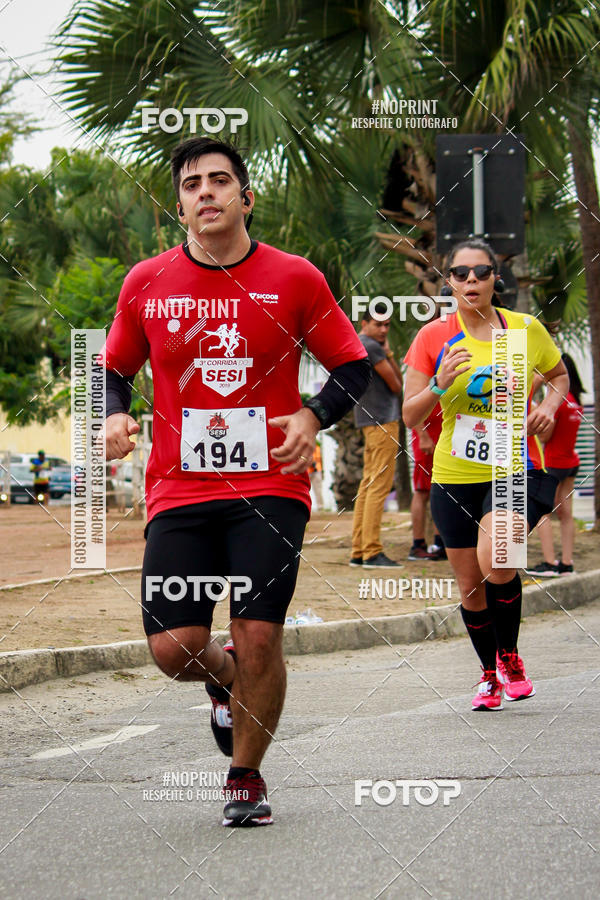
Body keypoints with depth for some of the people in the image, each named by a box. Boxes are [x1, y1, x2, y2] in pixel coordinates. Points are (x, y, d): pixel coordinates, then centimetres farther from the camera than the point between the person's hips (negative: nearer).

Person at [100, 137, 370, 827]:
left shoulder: (294, 279, 2)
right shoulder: (146, 284, 6)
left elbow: (353, 366, 8)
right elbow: (114, 368, 19)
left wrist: (312, 417, -9)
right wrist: (115, 413, -2)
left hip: (271, 484, -1)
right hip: (179, 491, 1)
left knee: (258, 638, -8)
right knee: (173, 647, -7)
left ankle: (246, 777, 15)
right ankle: (223, 680, 31)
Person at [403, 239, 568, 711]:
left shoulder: (527, 329, -1)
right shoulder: (434, 336, -2)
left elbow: (560, 375, 18)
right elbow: (410, 416, -1)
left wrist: (549, 405, -3)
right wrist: (440, 386, -20)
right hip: (456, 476, 2)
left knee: (494, 558, -27)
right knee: (471, 586, 7)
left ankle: (509, 655, -2)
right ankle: (490, 674, 32)